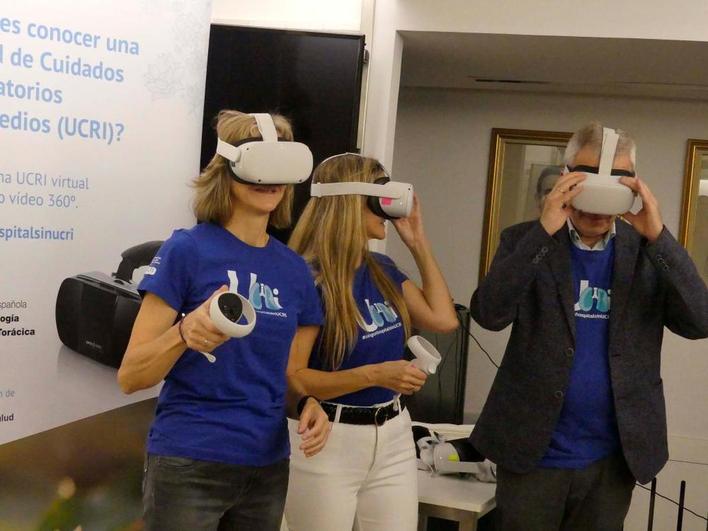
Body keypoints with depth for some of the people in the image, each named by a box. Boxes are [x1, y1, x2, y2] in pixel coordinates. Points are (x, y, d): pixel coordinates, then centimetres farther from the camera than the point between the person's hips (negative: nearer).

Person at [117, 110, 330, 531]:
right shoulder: (187, 250, -10)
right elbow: (130, 378, -11)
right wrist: (185, 334, -28)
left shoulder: (294, 269, 6)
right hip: (189, 465, -5)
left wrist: (309, 406, -6)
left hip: (268, 468, 6)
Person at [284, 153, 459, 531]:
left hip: (393, 436, 7)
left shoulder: (383, 270, 7)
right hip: (329, 442, -7)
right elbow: (291, 378, -18)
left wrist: (418, 242, 8)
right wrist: (374, 375, -28)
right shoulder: (309, 279, -16)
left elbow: (444, 319, 9)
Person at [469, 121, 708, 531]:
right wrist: (544, 231, -26)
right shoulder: (527, 241, -3)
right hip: (532, 452, -1)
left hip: (614, 459, 2)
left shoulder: (648, 250, 2)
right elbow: (489, 314, -17)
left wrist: (658, 235, -21)